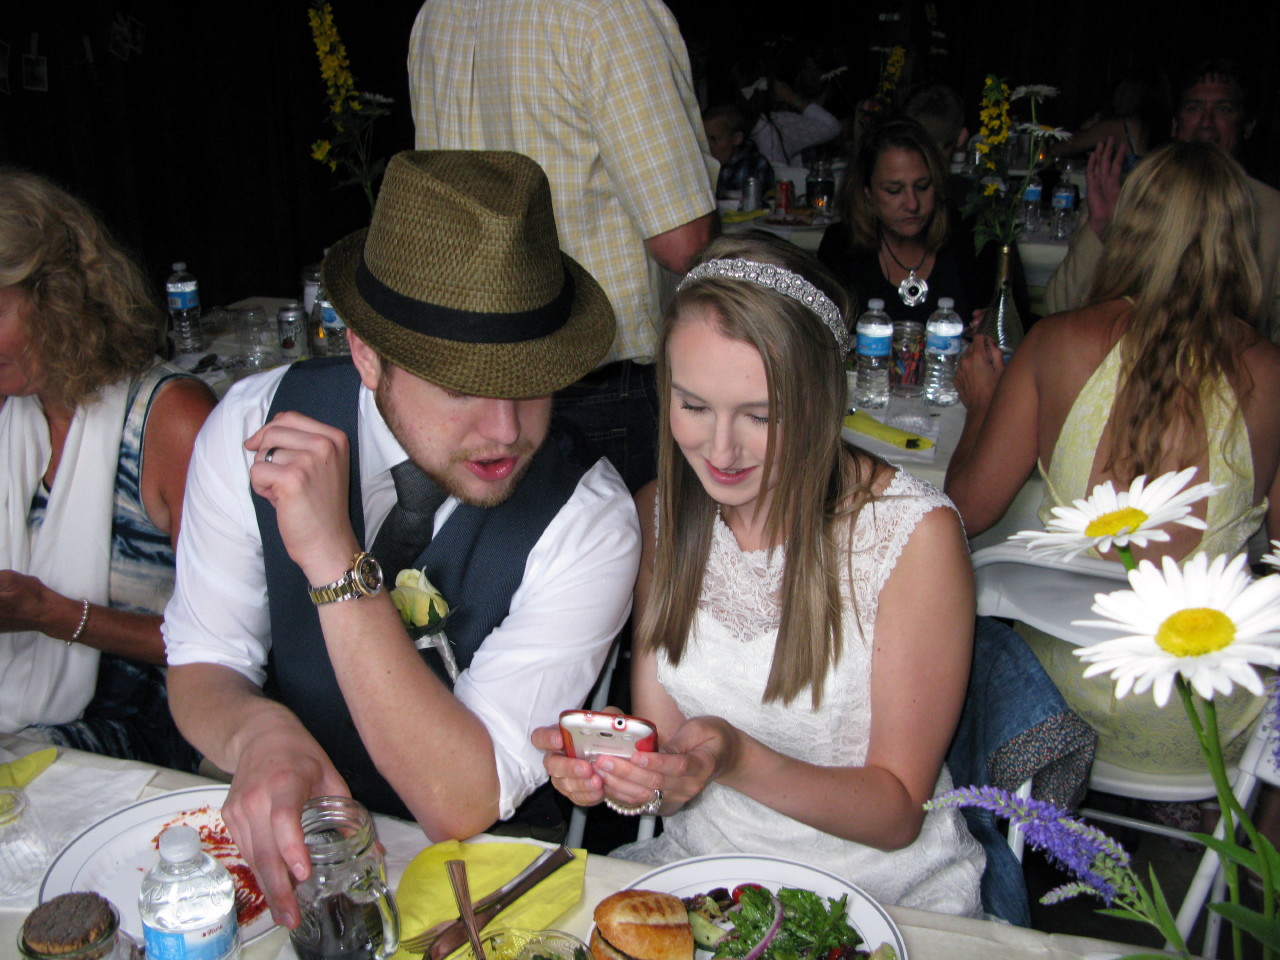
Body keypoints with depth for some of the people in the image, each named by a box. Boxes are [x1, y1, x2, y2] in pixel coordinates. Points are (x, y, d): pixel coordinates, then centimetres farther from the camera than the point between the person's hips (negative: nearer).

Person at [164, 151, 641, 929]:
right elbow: (201, 663, -3)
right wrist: (258, 732, -27)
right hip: (278, 837, 4)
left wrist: (335, 559, -33)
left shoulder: (585, 520, -21)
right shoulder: (255, 423, -12)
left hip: (480, 868, -3)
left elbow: (461, 805, -24)